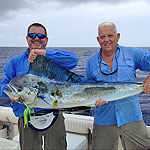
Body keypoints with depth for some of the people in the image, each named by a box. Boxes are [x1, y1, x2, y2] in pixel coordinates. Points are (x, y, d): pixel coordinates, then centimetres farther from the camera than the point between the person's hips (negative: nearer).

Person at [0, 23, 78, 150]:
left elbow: (73, 59, -18)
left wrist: (44, 53, -25)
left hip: (53, 116, 0)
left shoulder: (54, 59, 2)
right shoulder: (15, 62, 7)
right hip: (27, 119, 1)